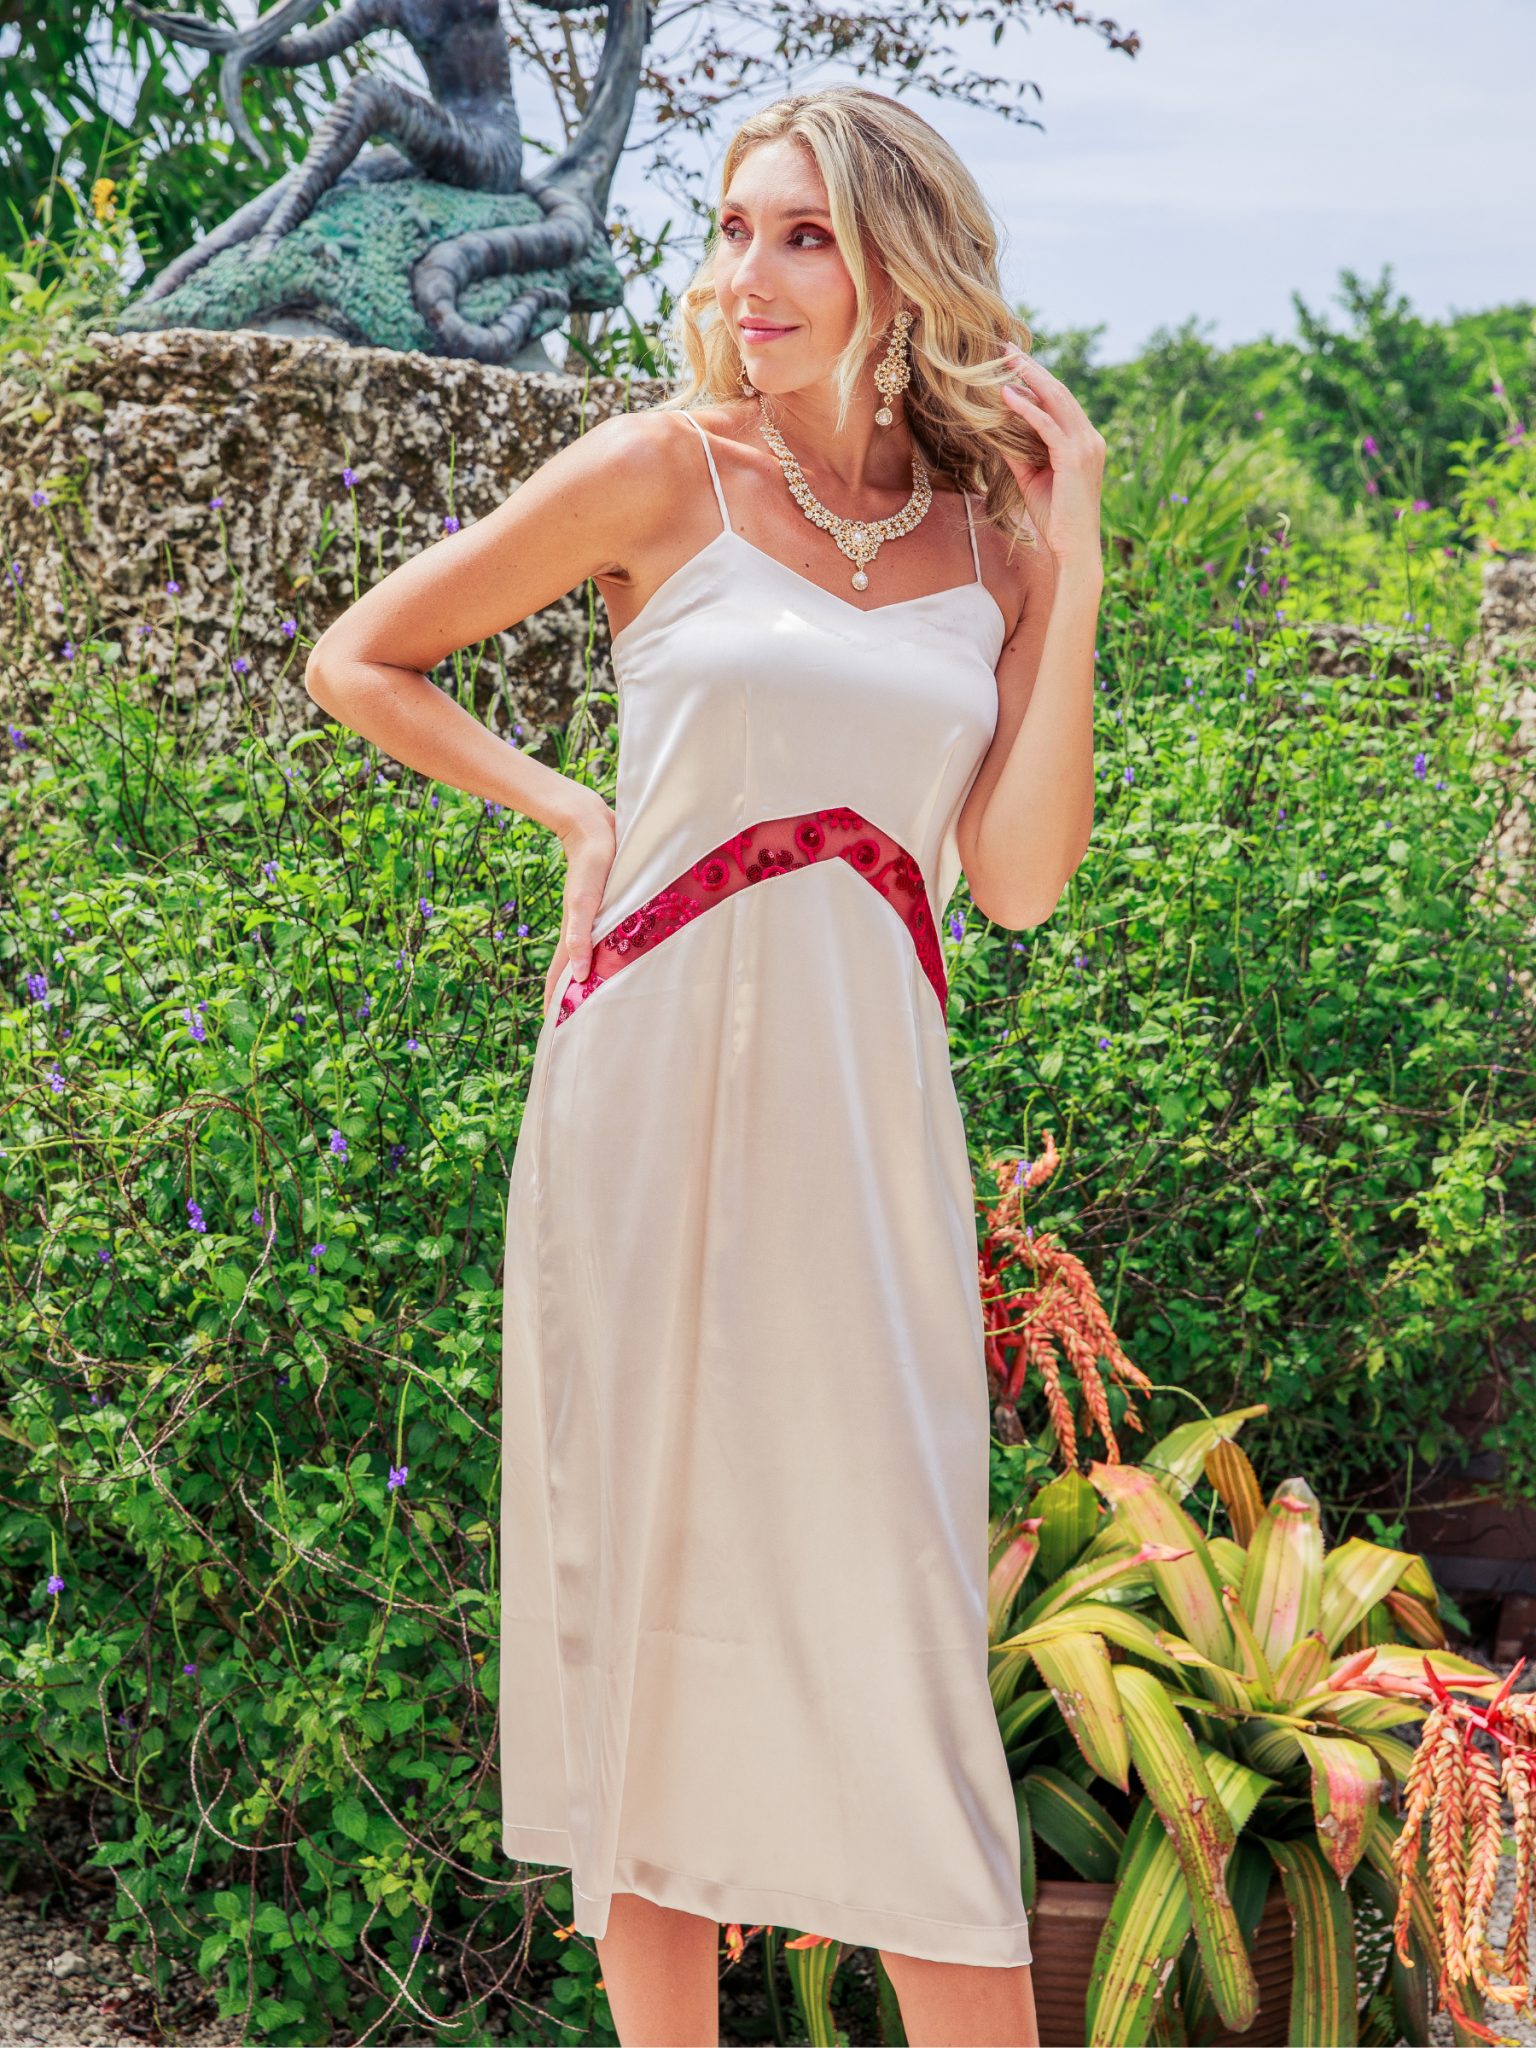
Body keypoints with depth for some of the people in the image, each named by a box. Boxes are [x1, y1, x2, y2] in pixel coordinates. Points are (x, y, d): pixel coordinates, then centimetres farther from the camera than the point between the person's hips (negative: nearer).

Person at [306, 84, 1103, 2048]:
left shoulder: (995, 527, 7)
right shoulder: (667, 471, 0)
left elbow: (1021, 874, -3)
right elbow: (359, 660, 9)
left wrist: (1072, 545, -4)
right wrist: (572, 810, 2)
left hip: (865, 1127, 2)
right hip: (652, 1093, -1)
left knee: (894, 1624, 1)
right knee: (653, 1596, 5)